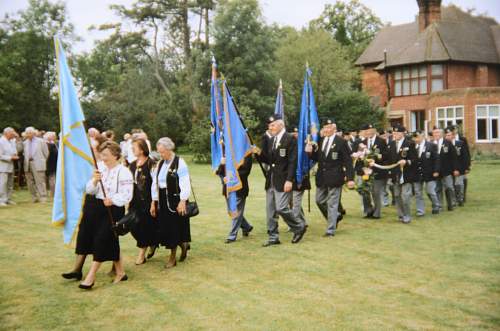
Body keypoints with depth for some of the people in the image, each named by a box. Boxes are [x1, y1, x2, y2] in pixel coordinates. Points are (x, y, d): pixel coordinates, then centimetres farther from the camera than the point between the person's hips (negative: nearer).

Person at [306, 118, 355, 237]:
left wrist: (350, 178, -15)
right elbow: (317, 157, 10)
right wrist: (310, 152, -11)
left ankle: (331, 230, 9)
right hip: (321, 177, 6)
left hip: (334, 177, -6)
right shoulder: (320, 141, 6)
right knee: (319, 200, 14)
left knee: (332, 204, 0)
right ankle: (334, 217, 37)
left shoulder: (341, 142, -9)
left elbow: (348, 161, -10)